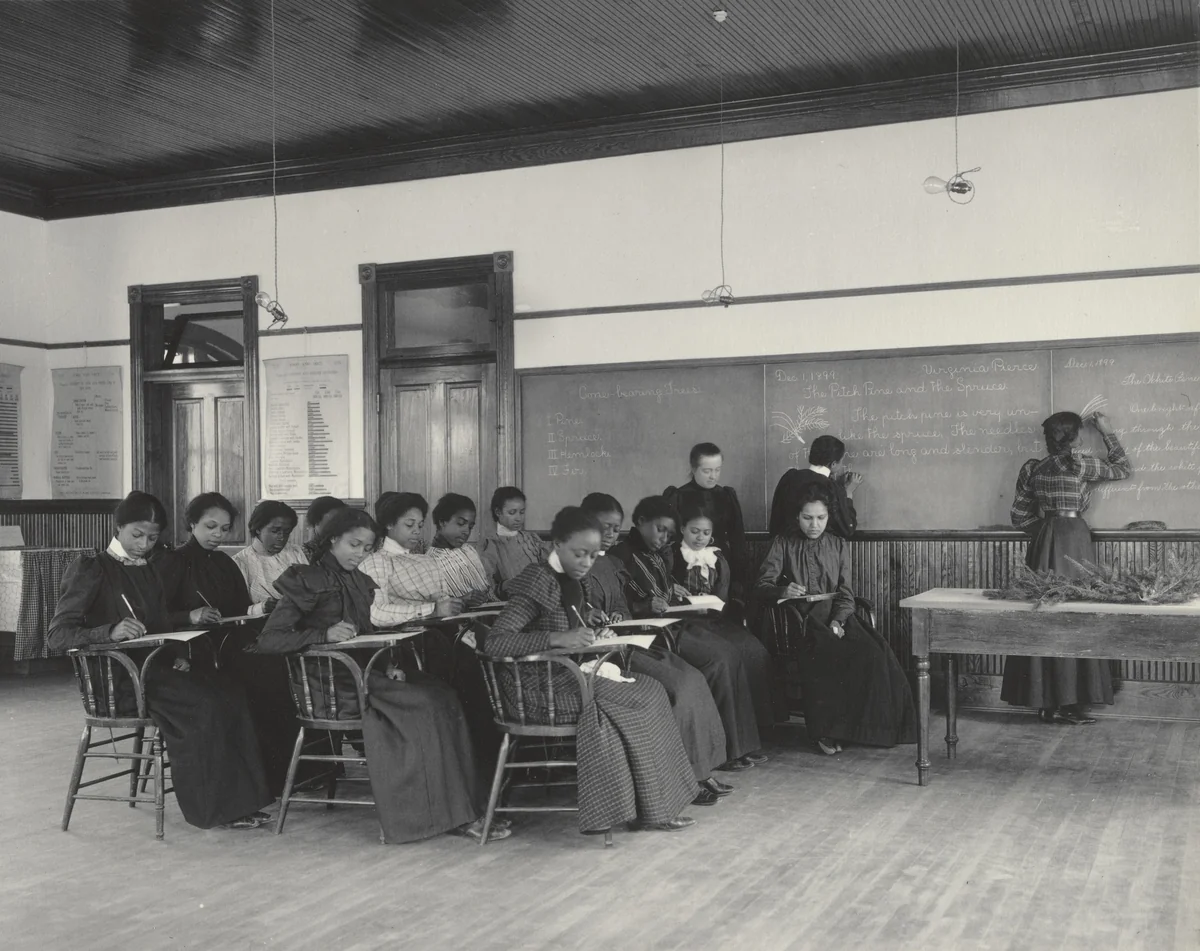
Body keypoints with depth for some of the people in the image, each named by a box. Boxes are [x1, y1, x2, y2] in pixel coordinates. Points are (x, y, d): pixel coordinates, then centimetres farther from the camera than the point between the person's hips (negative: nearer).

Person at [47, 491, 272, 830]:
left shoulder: (148, 571, 20)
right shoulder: (91, 568, -2)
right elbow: (57, 635, -11)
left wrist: (176, 655, -1)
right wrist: (111, 631, -28)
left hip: (154, 665, 7)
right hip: (117, 678, -6)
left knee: (231, 695, -20)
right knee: (203, 704, -29)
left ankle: (238, 799, -19)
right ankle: (214, 808, -18)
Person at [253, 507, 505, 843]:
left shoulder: (360, 581, 20)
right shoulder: (307, 580, -2)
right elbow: (267, 641, -11)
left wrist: (388, 664, 2)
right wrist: (324, 635, -23)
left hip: (367, 674, 7)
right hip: (335, 686, -7)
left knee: (443, 697, -19)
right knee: (424, 705, -26)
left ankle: (459, 812, -22)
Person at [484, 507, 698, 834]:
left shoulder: (570, 581, 11)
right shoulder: (538, 582, -17)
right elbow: (493, 643, -26)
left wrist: (591, 635, -1)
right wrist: (558, 638, -32)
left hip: (566, 675, 9)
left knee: (649, 690, -8)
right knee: (643, 698, -16)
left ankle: (649, 808, -6)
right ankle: (648, 810, -3)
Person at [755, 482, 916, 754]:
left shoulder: (839, 546, 19)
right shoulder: (783, 544, 11)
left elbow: (846, 593, 10)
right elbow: (762, 585, 2)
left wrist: (837, 621, -10)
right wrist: (783, 591, -21)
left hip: (836, 616, 3)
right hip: (801, 617, -3)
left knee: (874, 651, -28)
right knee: (831, 652, -35)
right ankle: (824, 729, -24)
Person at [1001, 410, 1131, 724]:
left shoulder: (1032, 469, 8)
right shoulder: (1080, 464, -6)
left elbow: (1020, 517, 9)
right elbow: (1123, 469, 10)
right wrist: (1107, 432, 18)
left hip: (1042, 545, 6)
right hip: (1073, 542, -6)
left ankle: (1045, 702, 10)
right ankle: (1068, 702, -1)